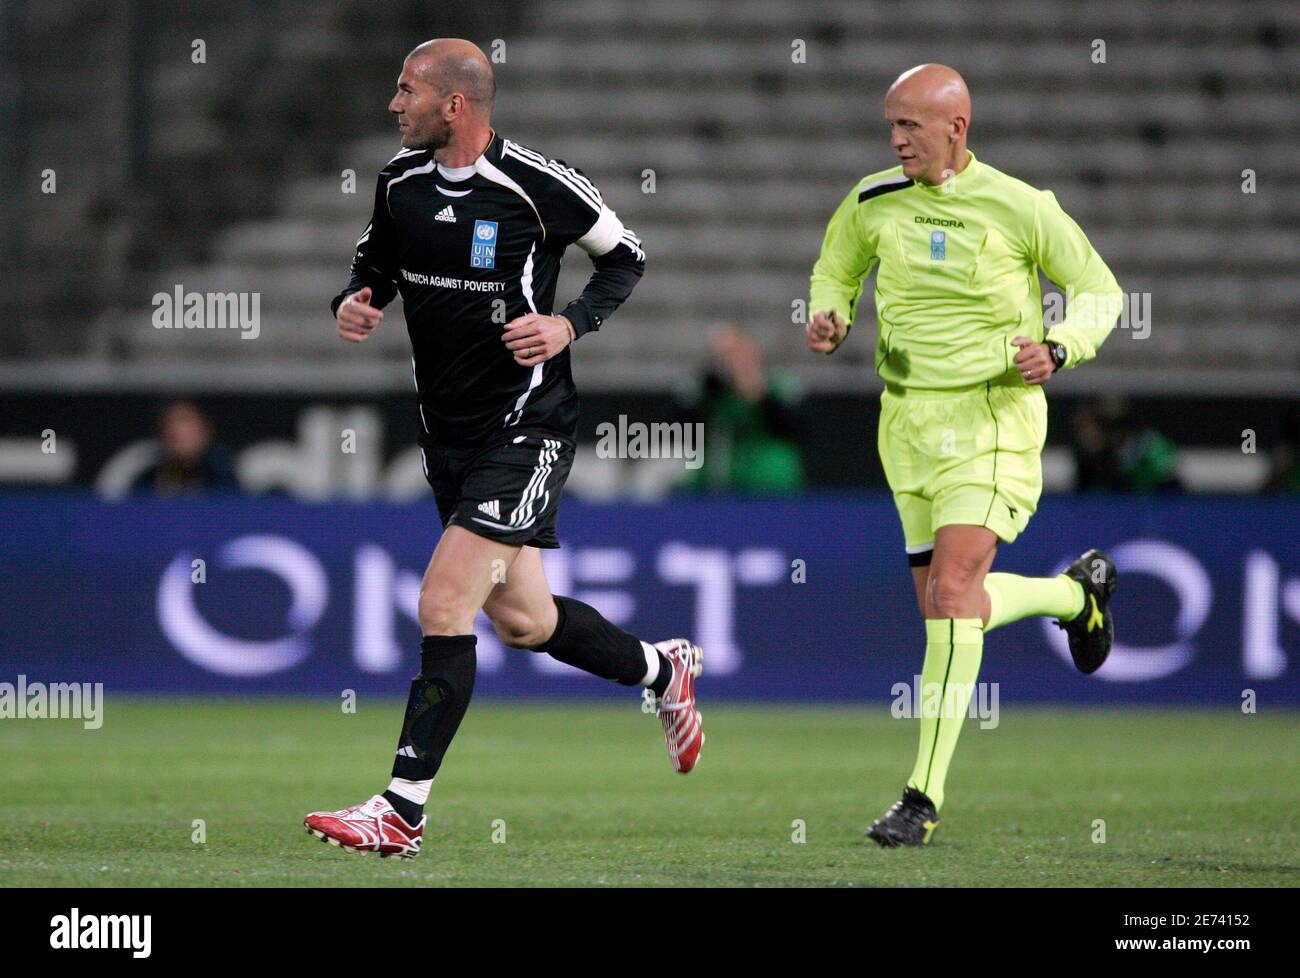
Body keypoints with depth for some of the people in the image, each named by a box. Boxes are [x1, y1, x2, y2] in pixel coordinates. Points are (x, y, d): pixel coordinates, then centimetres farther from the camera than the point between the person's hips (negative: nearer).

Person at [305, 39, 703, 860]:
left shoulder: (539, 186, -15)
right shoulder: (401, 180, 2)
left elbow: (626, 256, -1)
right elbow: (377, 264, 18)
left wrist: (570, 325, -16)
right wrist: (354, 305, -4)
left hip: (525, 430, -7)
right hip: (448, 430, 7)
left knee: (443, 605, -15)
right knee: (521, 620, 16)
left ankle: (403, 811, -11)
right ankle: (663, 670, 43)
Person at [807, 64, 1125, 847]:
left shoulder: (1020, 209, -10)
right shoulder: (874, 203, 1)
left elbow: (1100, 291, 2)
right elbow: (836, 271, 20)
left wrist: (1059, 350, -17)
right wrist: (828, 317, -3)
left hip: (993, 421, -6)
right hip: (909, 421, 6)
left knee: (951, 593, -18)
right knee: (945, 603, 11)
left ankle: (925, 797, -15)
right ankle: (1077, 592, 42)